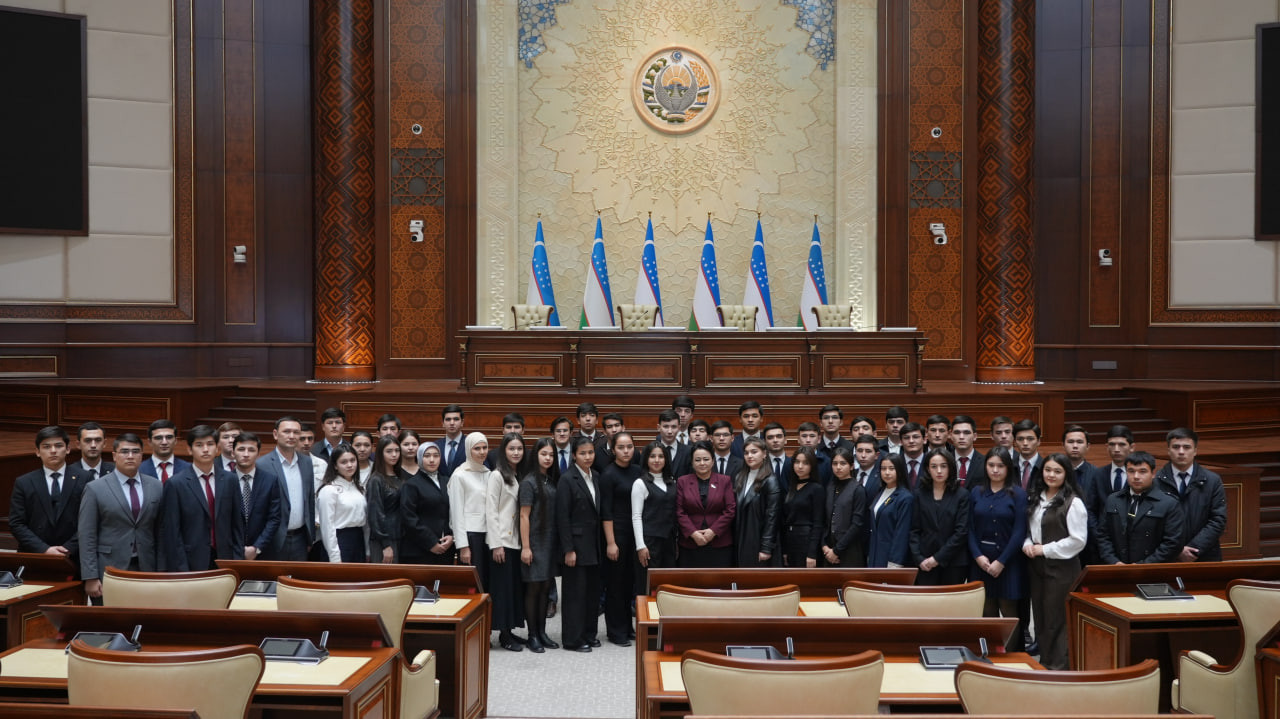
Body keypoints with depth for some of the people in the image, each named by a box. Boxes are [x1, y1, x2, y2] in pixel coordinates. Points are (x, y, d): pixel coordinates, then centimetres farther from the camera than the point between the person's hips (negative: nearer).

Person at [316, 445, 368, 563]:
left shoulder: (358, 488, 13)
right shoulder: (329, 490, -10)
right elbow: (327, 526, -13)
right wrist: (335, 557, -15)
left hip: (358, 540, 7)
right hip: (339, 541, -7)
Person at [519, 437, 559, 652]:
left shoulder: (553, 480, 10)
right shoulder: (529, 482, -9)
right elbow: (524, 516, -11)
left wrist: (558, 542, 7)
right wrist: (525, 547, -14)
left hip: (550, 542, 6)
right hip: (535, 541, -6)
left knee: (544, 588, 11)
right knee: (533, 588, 0)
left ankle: (542, 632, 19)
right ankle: (532, 635, 8)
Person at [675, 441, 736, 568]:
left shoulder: (725, 481, 8)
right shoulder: (682, 482, 9)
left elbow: (731, 510, 0)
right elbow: (679, 512, 2)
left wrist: (713, 531, -10)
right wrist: (692, 533, -10)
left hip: (720, 544, 0)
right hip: (690, 545, 0)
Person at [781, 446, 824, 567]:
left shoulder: (816, 488, -6)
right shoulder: (790, 487, 13)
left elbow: (818, 524, -11)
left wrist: (812, 554, -16)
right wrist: (784, 551, 10)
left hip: (807, 542, -7)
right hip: (790, 542, 7)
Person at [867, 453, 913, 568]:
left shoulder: (906, 498, -10)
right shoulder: (879, 494, 12)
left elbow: (902, 534, -14)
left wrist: (895, 563, -16)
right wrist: (869, 555, 13)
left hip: (891, 556, -7)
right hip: (875, 556, 7)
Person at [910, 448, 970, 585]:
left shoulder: (962, 495, 1)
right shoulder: (920, 494, 8)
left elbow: (962, 532, -5)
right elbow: (914, 530, 6)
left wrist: (938, 558, -9)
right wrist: (919, 558, -7)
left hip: (954, 563, -1)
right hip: (925, 564, 2)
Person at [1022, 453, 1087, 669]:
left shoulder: (1073, 503, -11)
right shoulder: (1035, 498, 10)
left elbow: (1077, 540, -14)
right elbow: (1027, 528, 18)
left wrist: (1045, 549, -14)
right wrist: (1027, 544, -3)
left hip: (1061, 568, -6)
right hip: (1037, 566, 7)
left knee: (1056, 618, -1)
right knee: (1039, 617, 13)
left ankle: (1057, 667, 11)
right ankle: (1043, 663, 25)